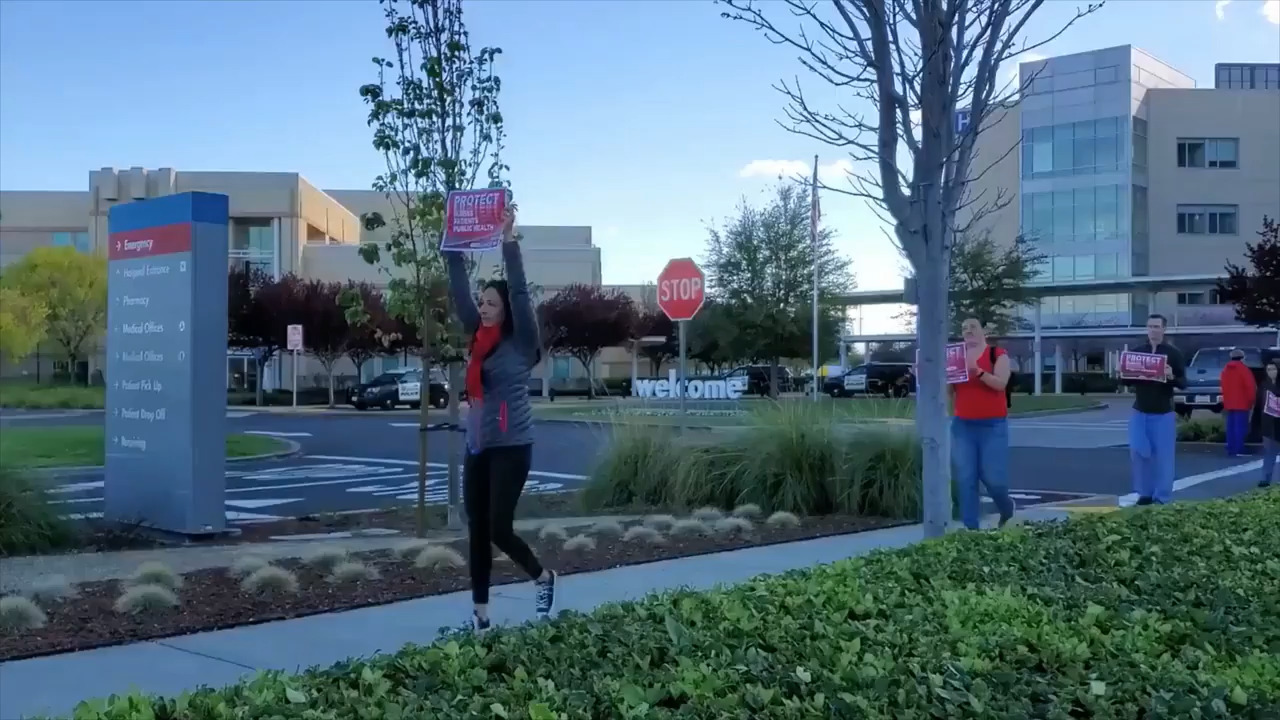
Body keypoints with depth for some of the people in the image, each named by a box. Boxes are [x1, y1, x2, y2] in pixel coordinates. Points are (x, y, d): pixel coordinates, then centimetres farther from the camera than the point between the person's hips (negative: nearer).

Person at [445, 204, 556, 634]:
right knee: (477, 532, 6)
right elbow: (459, 293, 8)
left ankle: (543, 577, 21)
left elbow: (520, 293, -17)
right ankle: (480, 616, 12)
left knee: (499, 528, -7)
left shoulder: (521, 342, -7)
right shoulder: (478, 338, 9)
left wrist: (510, 243, -20)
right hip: (477, 448, 6)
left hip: (511, 447, -6)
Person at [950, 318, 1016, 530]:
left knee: (993, 478, -6)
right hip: (962, 426, 4)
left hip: (992, 425, -3)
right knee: (965, 480, -3)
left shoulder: (998, 354, 0)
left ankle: (1007, 509, 26)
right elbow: (948, 391, 11)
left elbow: (1000, 383, -14)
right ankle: (970, 527, 1)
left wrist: (977, 371, -26)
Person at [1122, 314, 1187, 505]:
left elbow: (1183, 383, -4)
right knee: (1137, 452, -1)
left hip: (1163, 413, -3)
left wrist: (1171, 377, -25)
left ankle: (1161, 497, 5)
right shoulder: (1136, 352, 7)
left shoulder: (1173, 354, -1)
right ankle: (1144, 492, 11)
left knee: (1163, 456, 0)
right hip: (1140, 411, 3)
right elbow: (1127, 381, 11)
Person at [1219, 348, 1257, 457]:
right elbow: (1251, 386, -13)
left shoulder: (1226, 369, 13)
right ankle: (1238, 450, -13)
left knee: (1231, 427, 9)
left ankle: (1231, 449, 9)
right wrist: (1251, 401, -3)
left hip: (1229, 403, 7)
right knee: (1240, 427, -8)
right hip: (1242, 403, -7)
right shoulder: (1243, 369, -10)